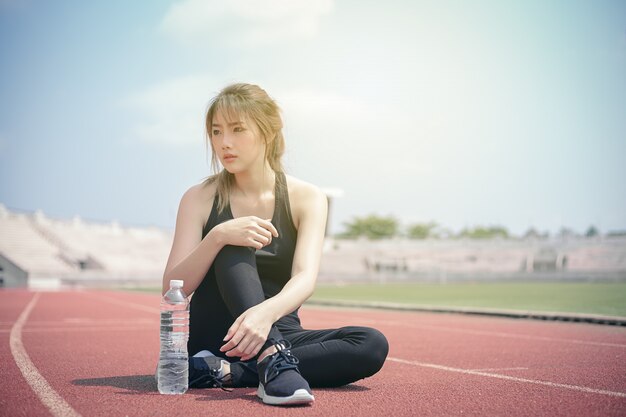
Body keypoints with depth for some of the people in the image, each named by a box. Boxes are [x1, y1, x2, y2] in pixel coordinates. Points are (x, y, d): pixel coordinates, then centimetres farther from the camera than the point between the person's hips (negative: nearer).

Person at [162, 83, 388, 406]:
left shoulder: (307, 198, -3)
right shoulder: (199, 199, -2)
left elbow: (306, 278, -20)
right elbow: (172, 290, -11)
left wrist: (267, 311, -44)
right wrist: (217, 237, -30)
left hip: (276, 331, 1)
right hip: (211, 336, -1)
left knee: (372, 346, -24)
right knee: (233, 245, -25)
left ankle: (226, 372, -28)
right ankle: (274, 364, -41)